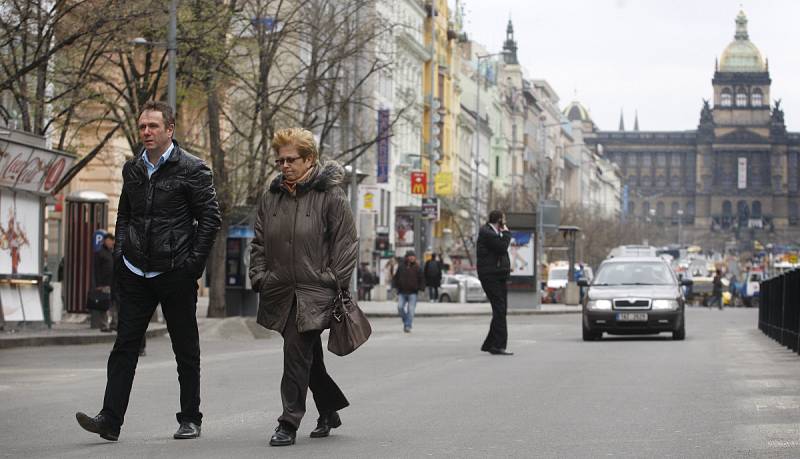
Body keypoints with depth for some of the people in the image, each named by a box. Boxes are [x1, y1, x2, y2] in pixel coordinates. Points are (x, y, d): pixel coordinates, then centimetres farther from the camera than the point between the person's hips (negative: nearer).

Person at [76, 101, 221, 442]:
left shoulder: (191, 169, -5)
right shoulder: (132, 169, 12)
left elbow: (210, 217, -5)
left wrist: (195, 261, -11)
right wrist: (120, 254, 11)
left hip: (175, 273, -5)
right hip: (135, 272, 5)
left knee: (186, 349, 6)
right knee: (124, 346, -2)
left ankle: (190, 419, 15)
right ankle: (110, 420, -5)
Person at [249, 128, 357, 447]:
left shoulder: (331, 196, -4)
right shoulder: (270, 198, 12)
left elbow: (346, 243, -5)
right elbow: (259, 243, 17)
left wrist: (336, 282, -10)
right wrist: (259, 278, 6)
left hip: (315, 292, -6)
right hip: (280, 291, 6)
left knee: (297, 353, -12)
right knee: (309, 356, 15)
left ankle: (289, 423, -7)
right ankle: (329, 411, 32)